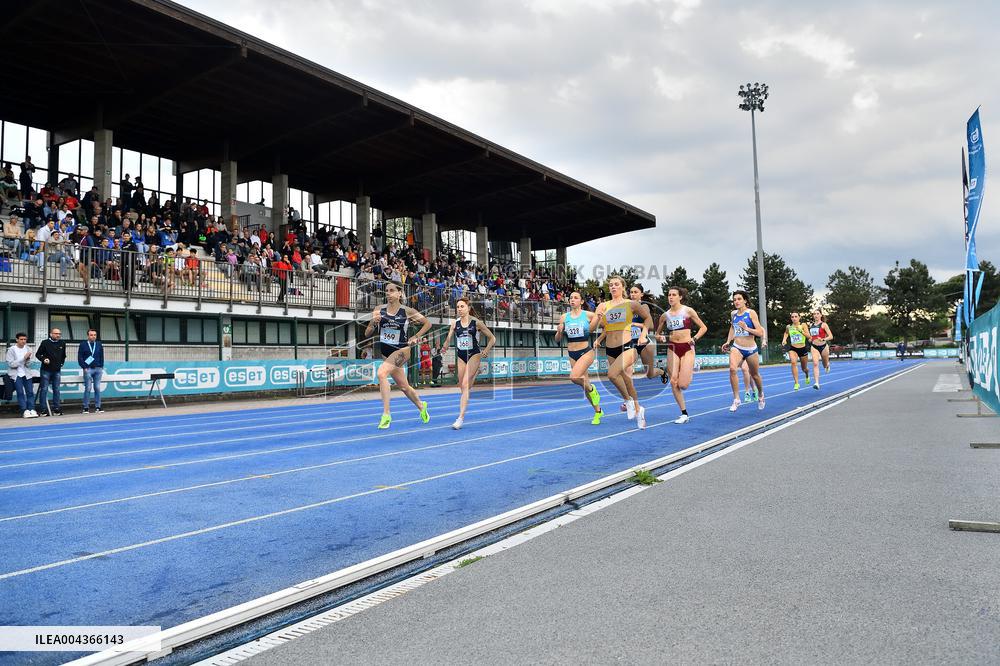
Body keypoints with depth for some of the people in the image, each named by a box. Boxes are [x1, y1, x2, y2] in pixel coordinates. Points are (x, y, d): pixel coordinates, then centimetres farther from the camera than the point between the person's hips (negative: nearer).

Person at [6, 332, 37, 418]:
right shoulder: (11, 350, -5)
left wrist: (28, 359, -19)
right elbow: (11, 364, -13)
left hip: (26, 374, 3)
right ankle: (25, 410, -14)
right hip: (15, 374, -3)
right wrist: (23, 358, -21)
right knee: (20, 392, -14)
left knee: (30, 391, -8)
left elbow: (28, 365, 2)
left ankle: (31, 409, -6)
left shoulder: (28, 349, 3)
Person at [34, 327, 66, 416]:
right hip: (46, 370, -4)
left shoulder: (62, 343, 7)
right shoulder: (45, 343, -5)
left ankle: (57, 408, 13)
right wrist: (43, 359, -17)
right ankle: (44, 409, 2)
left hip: (57, 370, 4)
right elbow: (38, 354, 0)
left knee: (56, 389, 8)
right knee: (44, 389, -1)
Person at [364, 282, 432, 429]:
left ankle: (386, 415, -22)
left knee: (381, 373, -28)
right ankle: (421, 406, 46)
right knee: (403, 386, 17)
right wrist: (374, 323, -17)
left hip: (402, 350, -5)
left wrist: (416, 337, -6)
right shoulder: (379, 310, -1)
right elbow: (367, 334, 1)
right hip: (386, 352, 5)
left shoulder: (407, 311, -9)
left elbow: (427, 323, 4)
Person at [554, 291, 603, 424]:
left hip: (586, 351, -4)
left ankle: (591, 389, 2)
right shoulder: (564, 317, 4)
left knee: (574, 377, -28)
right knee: (585, 385, 11)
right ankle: (598, 411, 28)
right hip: (572, 354, 4)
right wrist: (559, 331, -13)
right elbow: (557, 339, 7)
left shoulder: (588, 315, -4)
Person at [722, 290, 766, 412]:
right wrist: (728, 342, 14)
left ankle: (760, 395, 47)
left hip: (751, 349, -2)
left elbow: (760, 333, -13)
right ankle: (736, 399, -20)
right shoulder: (733, 314, 3)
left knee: (755, 375, 16)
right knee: (732, 369, -27)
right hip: (736, 348, 2)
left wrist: (746, 328, -25)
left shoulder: (751, 313, -10)